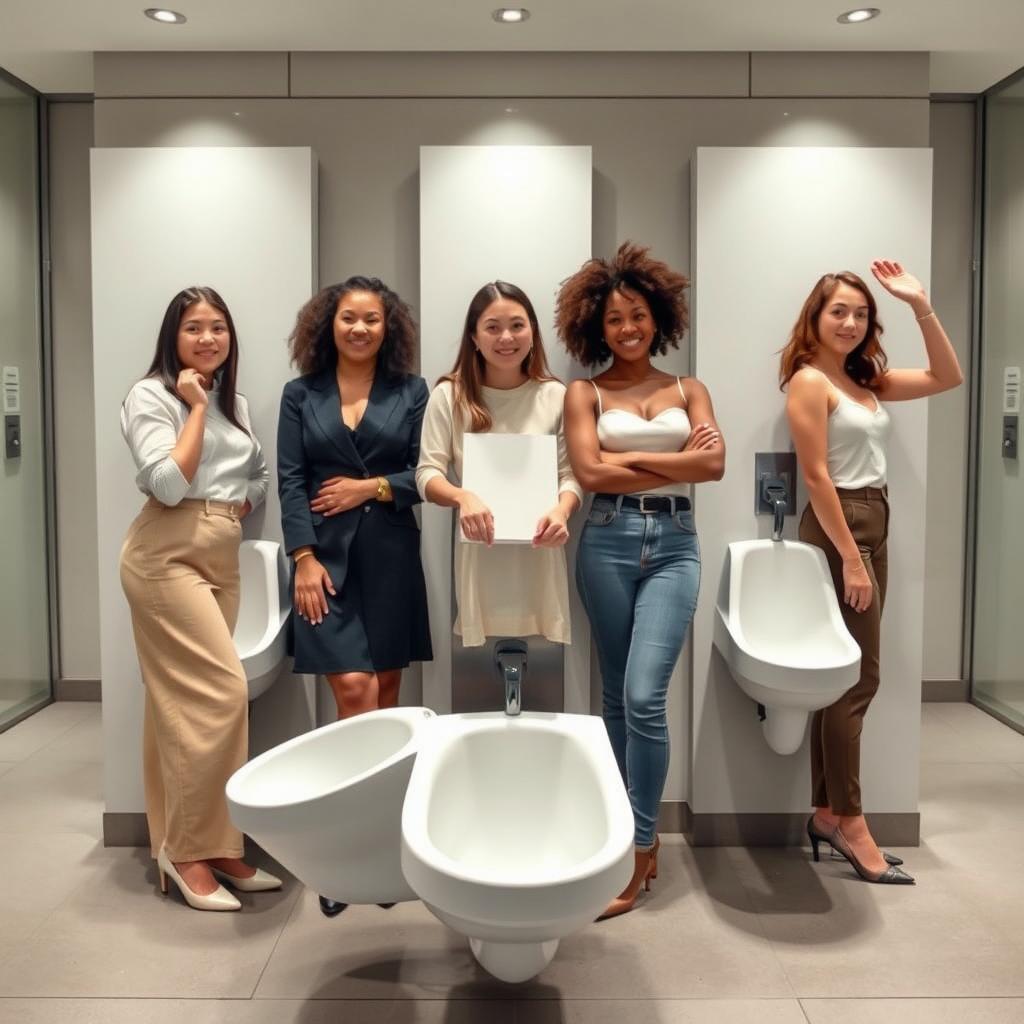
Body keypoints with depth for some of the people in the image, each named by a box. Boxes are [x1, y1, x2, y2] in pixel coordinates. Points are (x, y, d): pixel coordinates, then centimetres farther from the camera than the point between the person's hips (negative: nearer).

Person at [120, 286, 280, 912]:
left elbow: (261, 476, 24)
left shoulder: (235, 403, 17)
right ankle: (193, 848, -2)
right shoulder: (151, 396, -4)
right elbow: (168, 484, -16)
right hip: (168, 557, -7)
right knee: (222, 691, -15)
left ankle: (188, 844, 14)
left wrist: (237, 511, 6)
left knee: (186, 702, 9)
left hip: (222, 560, 7)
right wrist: (196, 408, -10)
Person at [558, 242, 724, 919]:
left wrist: (633, 457, -7)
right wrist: (676, 465, -5)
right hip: (609, 542, 1)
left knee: (644, 696, -11)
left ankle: (637, 857, -2)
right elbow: (590, 472, -8)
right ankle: (642, 831, 25)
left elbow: (715, 463, -4)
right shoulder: (585, 393, 6)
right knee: (617, 696, 8)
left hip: (674, 546, 0)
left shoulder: (689, 391, 11)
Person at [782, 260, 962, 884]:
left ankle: (827, 813, 15)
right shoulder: (809, 381, -9)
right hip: (839, 529, -8)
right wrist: (851, 556, -18)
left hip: (872, 525, 8)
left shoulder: (867, 380, 14)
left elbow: (947, 377, 15)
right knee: (857, 678, -7)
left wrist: (921, 305, 7)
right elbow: (817, 477, -15)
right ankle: (849, 822, 2)